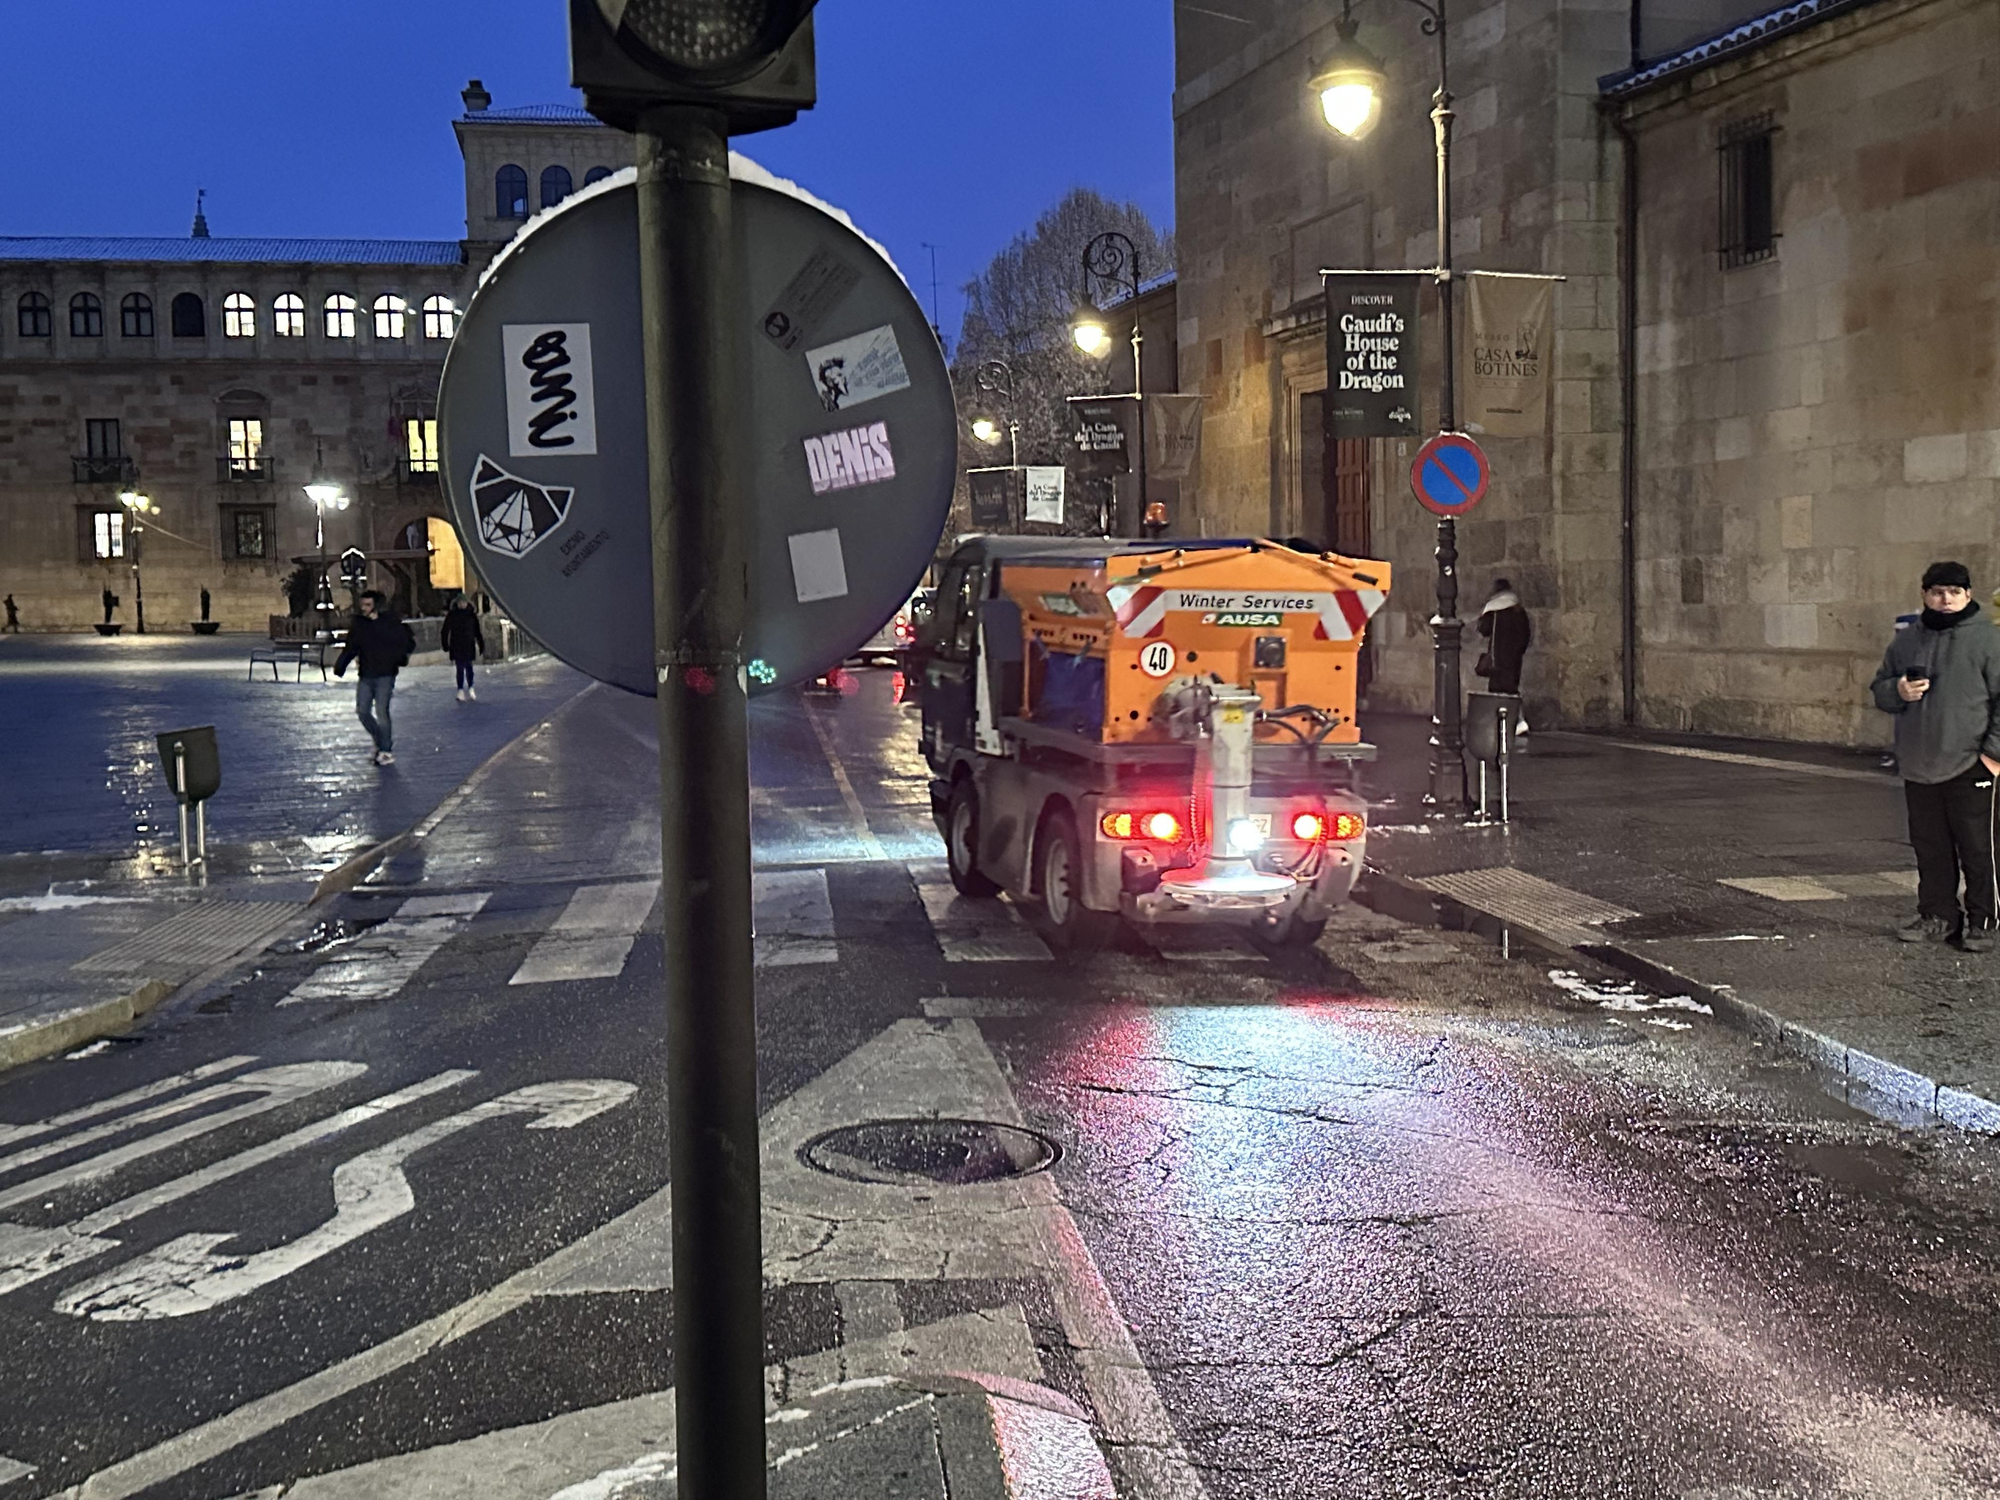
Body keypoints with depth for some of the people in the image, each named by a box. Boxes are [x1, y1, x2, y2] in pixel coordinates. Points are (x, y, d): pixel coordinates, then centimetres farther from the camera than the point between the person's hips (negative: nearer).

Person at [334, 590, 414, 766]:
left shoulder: (391, 623, -6)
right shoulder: (358, 624, 5)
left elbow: (407, 644, -2)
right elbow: (350, 648, 13)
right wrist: (340, 666, 5)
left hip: (385, 675, -5)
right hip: (366, 675, 5)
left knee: (381, 711, -11)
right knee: (362, 711, 3)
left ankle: (386, 751, 0)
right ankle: (381, 742, 23)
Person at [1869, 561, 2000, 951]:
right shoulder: (1906, 641, 12)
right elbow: (1879, 688, 19)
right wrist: (1897, 692, -5)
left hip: (1969, 768, -5)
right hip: (1918, 768, 5)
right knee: (1929, 847, 10)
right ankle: (1937, 916, 19)